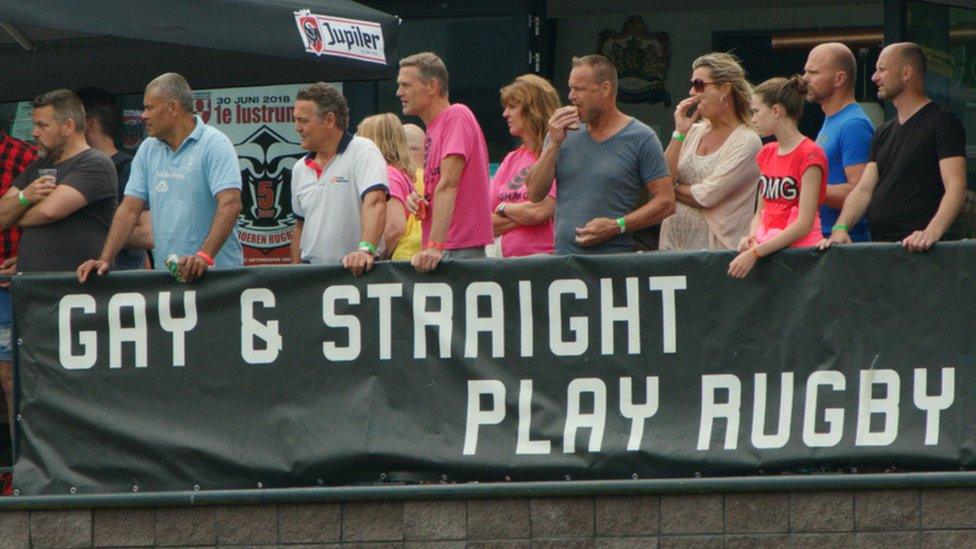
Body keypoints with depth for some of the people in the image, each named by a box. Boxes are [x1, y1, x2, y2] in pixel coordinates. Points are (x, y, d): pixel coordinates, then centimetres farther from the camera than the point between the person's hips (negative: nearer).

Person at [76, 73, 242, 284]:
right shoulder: (148, 150, 14)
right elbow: (129, 209, 12)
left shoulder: (214, 145, -6)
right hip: (164, 275, 5)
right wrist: (105, 260, -1)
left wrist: (204, 256, -31)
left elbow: (230, 204, -18)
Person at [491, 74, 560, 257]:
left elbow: (540, 212, -13)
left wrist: (505, 208, 4)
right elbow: (488, 223, 12)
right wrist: (523, 213, -3)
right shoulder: (511, 160, 18)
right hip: (510, 260, 6)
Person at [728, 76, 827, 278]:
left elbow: (804, 224, -14)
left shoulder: (809, 154, -8)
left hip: (798, 249, -6)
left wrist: (755, 253, -19)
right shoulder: (766, 154, 15)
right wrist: (752, 238, -2)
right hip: (767, 250, 6)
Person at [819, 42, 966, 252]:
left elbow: (956, 187, -12)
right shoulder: (884, 133, 23)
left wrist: (932, 232, -28)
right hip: (879, 248, 6)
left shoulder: (943, 122, -2)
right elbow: (864, 189, 16)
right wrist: (840, 228, -2)